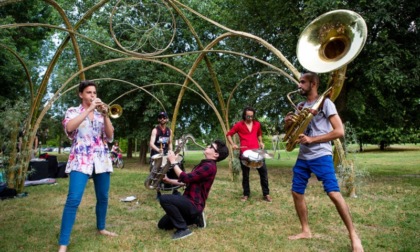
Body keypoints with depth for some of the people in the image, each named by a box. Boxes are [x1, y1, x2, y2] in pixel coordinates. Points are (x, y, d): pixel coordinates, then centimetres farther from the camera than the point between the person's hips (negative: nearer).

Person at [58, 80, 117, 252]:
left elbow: (110, 137, 2)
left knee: (103, 197, 11)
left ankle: (101, 228, 32)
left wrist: (105, 116, -10)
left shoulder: (100, 113, 12)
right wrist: (89, 109, -18)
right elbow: (69, 127, -20)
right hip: (80, 160, -4)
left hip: (101, 160, 4)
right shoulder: (73, 111, 4)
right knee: (73, 199, -14)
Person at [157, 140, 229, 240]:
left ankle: (183, 229, -15)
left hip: (194, 205, -10)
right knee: (162, 225, 13)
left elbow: (186, 178, -24)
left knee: (164, 199, -28)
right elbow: (187, 181, 18)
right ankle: (195, 217, 18)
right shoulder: (204, 164, 16)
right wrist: (168, 180, 7)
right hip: (190, 203, 10)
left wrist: (173, 162, -14)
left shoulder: (209, 166, -18)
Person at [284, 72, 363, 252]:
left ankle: (353, 235, 0)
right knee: (297, 193, 7)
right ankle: (306, 231, 22)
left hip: (321, 156, -7)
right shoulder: (300, 107, 15)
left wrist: (311, 139, -17)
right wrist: (288, 123, -4)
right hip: (302, 157, 7)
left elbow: (339, 131, -12)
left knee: (333, 193, -15)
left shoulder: (325, 103, -5)